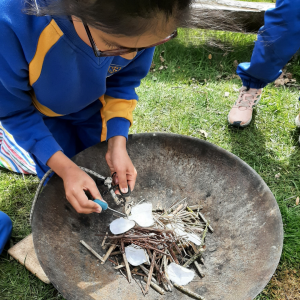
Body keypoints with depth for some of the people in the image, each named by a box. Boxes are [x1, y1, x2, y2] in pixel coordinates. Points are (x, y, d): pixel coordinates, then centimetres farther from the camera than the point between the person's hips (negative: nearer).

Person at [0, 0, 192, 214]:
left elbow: (123, 83, -14)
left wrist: (117, 145, -25)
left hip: (91, 107, 3)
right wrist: (65, 168, -34)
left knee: (103, 166, 17)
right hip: (38, 112, -2)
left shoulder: (142, 24, -33)